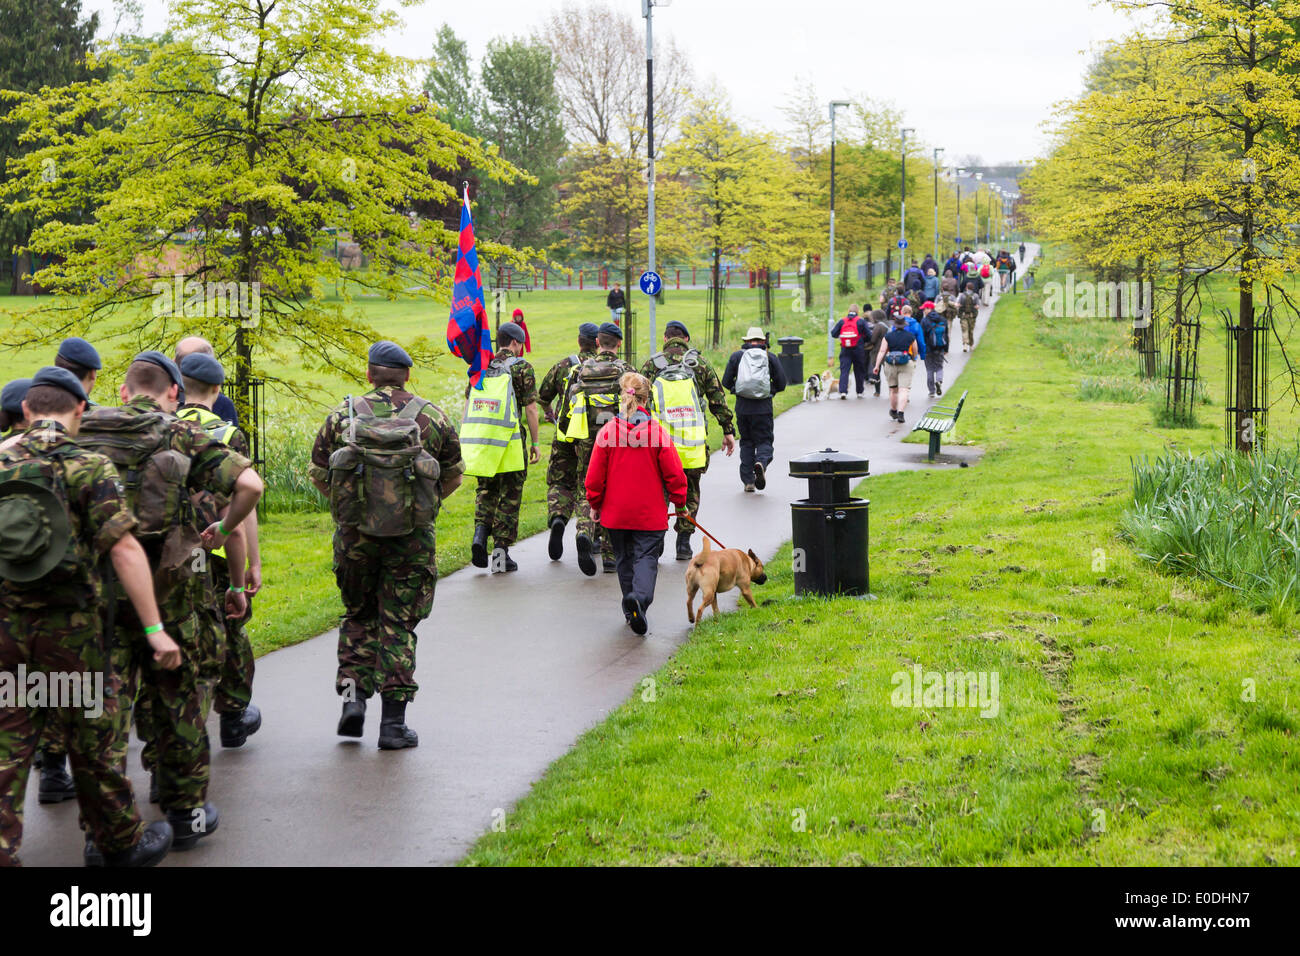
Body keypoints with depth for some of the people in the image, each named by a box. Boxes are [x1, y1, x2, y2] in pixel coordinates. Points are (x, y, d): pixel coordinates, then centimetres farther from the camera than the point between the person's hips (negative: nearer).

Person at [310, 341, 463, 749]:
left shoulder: (343, 414, 1)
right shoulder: (432, 416, 1)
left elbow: (318, 473, 7)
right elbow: (453, 473, 9)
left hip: (354, 532, 1)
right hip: (411, 536, -1)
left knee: (357, 615, 19)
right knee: (398, 624, 5)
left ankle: (353, 694, 4)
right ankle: (393, 722, 4)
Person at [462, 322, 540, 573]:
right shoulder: (522, 367, -2)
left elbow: (467, 405, 11)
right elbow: (531, 408, -4)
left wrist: (464, 440, 16)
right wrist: (535, 443, 1)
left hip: (479, 439, 4)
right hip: (509, 441, -4)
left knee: (486, 489, 19)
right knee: (509, 497, 5)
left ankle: (480, 531, -5)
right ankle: (501, 552, 4)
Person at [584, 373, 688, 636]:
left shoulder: (607, 431, -7)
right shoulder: (657, 432, -9)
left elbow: (594, 475, -3)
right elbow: (674, 473, -4)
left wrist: (594, 504, 12)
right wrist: (679, 502, 11)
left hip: (616, 512, 2)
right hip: (650, 514, -2)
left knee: (625, 559, 16)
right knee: (647, 557, 1)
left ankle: (632, 612, 23)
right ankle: (640, 597, -27)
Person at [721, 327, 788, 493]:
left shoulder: (737, 356, 5)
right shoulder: (771, 357, 3)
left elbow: (726, 382, 3)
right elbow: (782, 383, 3)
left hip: (742, 407, 1)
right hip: (763, 408, -1)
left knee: (746, 442, 12)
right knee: (764, 440, 8)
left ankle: (748, 480, 7)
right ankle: (761, 462, -24)